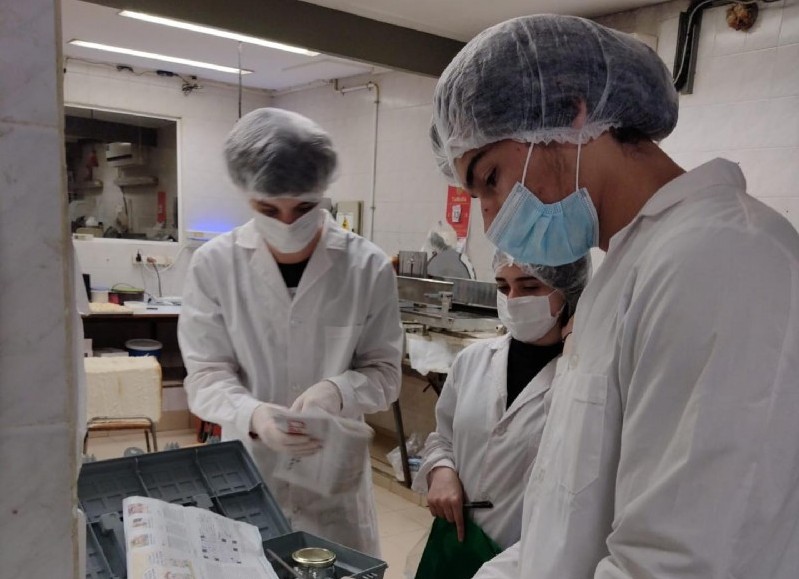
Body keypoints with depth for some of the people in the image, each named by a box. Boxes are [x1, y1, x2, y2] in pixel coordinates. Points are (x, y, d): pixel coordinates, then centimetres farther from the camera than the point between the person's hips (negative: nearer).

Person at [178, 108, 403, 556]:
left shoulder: (368, 267, -11)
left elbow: (384, 372, -3)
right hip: (247, 470, 1)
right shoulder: (214, 264, -10)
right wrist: (253, 415, -26)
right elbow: (207, 375, -6)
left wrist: (338, 391, -24)